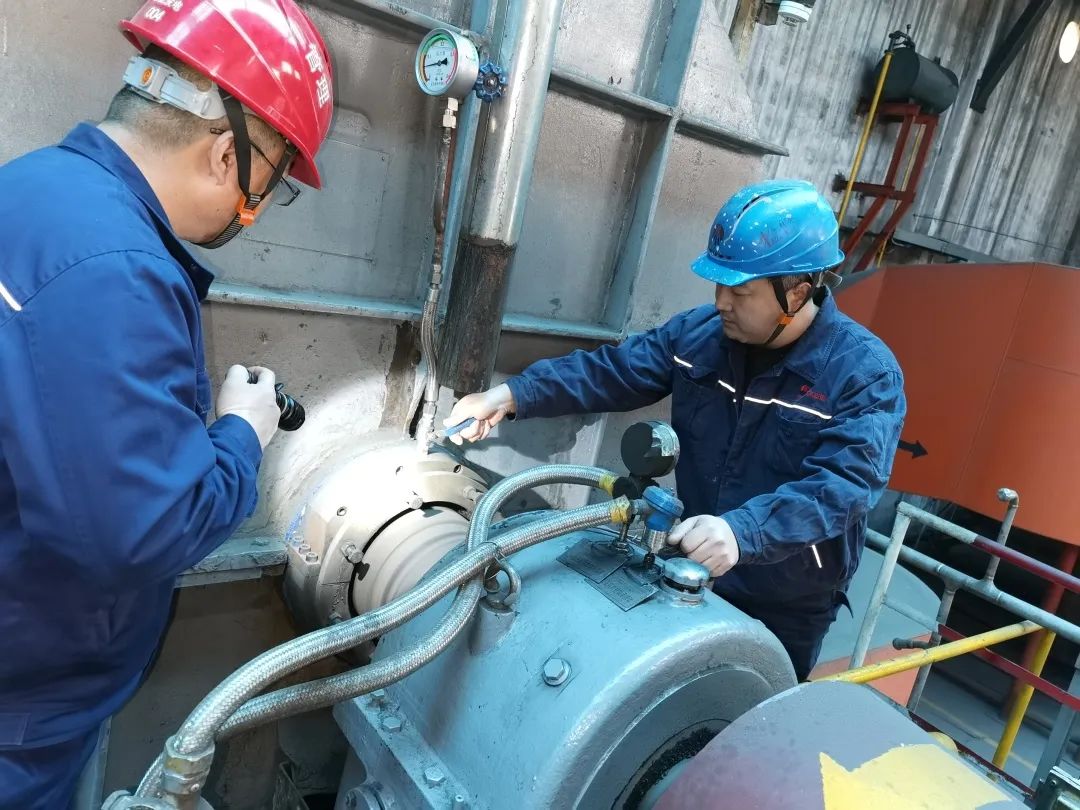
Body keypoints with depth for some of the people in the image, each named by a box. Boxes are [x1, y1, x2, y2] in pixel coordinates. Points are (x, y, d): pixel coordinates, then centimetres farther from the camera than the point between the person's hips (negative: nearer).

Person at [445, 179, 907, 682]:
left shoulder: (866, 374, -22)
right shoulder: (700, 333, -7)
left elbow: (840, 486, -32)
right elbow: (613, 370, -6)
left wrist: (742, 533, -48)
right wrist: (513, 394, -18)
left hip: (783, 612, -4)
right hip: (690, 572, 5)